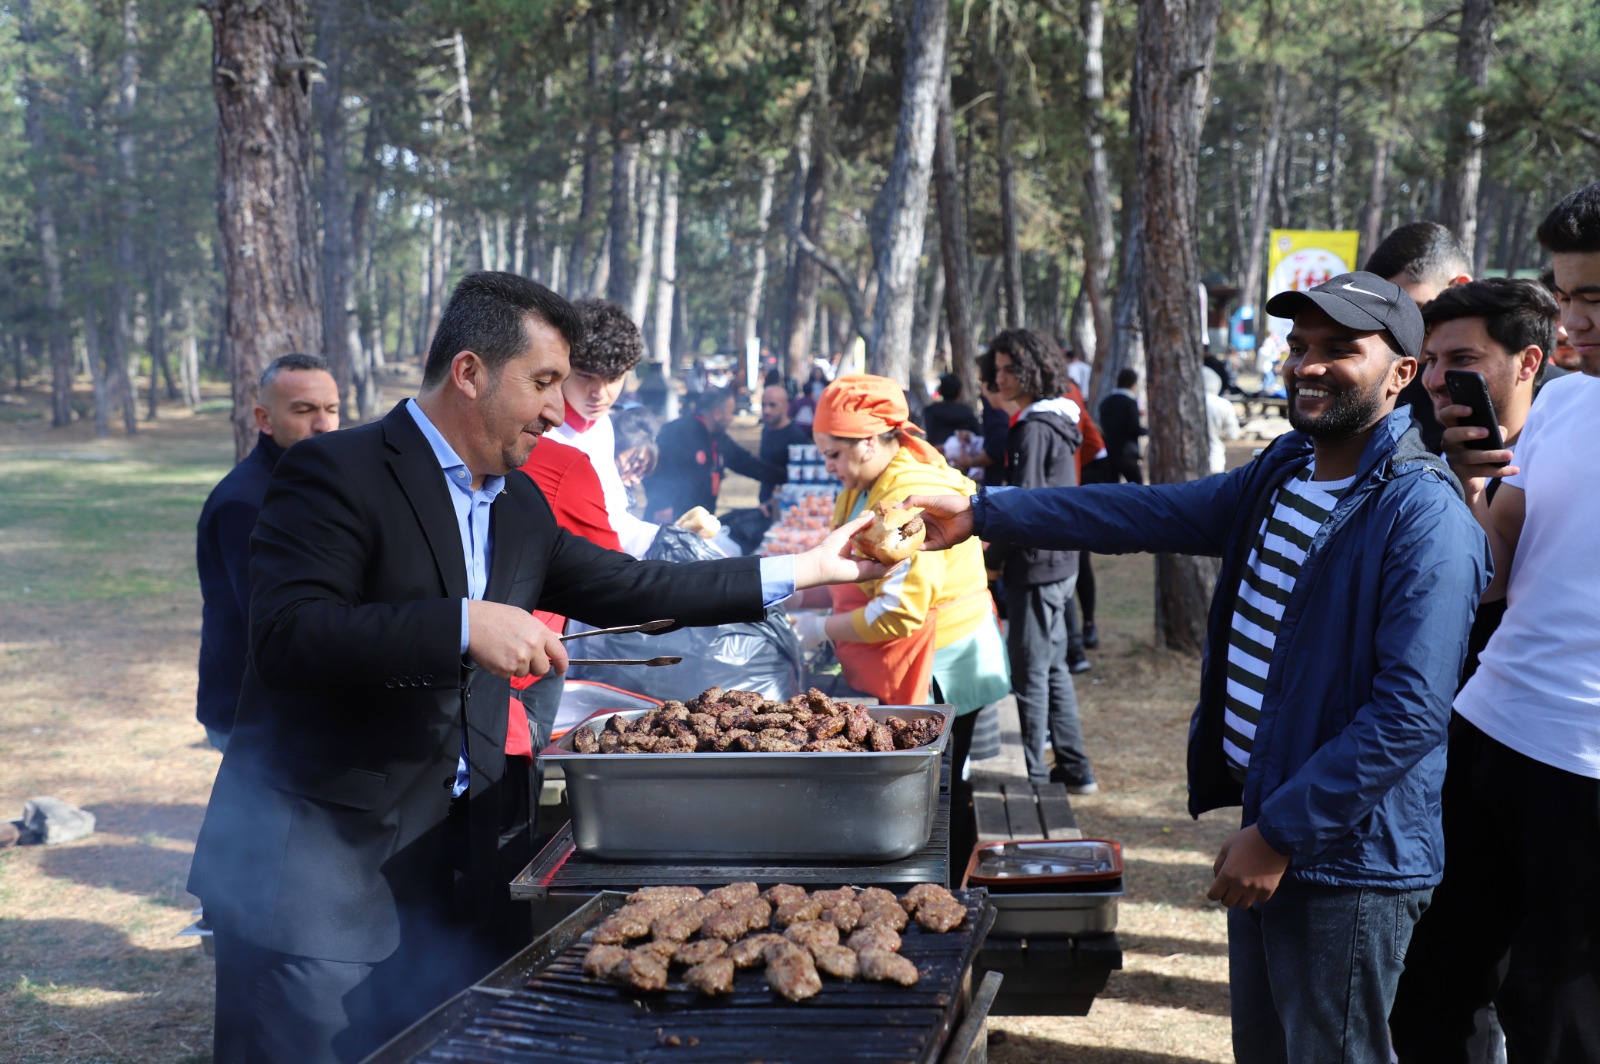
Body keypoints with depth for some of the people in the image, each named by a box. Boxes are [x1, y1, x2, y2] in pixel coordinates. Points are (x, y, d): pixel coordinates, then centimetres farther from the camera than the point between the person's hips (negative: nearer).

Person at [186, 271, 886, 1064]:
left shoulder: (518, 503, 15)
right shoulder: (337, 473, -10)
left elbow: (627, 589, 22)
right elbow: (288, 633, -23)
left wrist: (804, 570, 22)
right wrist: (463, 626, -27)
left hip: (458, 872, 7)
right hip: (325, 873, -7)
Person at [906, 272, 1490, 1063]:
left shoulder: (1425, 517, -20)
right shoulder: (1285, 471, 7)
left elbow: (1410, 713, -23)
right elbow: (1154, 514, 12)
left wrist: (1281, 834, -21)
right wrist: (980, 515, 10)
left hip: (1348, 859, -8)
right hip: (1268, 823, 8)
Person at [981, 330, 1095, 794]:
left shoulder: (1033, 429, -17)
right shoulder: (1057, 421, 13)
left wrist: (994, 558, -10)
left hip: (1036, 565, -10)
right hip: (1061, 563, 10)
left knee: (1030, 674, -3)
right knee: (1052, 666, 17)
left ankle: (1034, 777, 3)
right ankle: (1074, 769, 23)